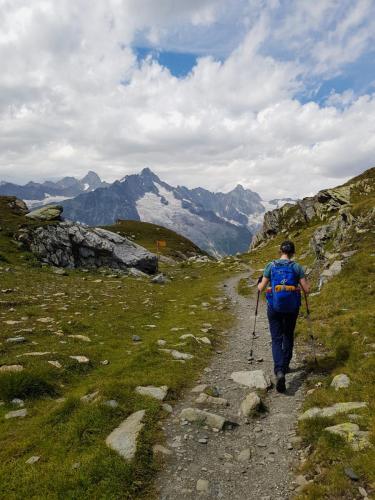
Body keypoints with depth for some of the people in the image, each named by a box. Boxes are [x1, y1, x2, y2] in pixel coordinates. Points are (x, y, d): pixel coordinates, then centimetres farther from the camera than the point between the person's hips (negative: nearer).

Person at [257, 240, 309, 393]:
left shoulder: (271, 266, -4)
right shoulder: (297, 267, -4)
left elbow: (261, 288, 0)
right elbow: (307, 289, -4)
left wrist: (259, 283, 22)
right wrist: (300, 285, 18)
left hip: (274, 306, -1)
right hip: (292, 307, 1)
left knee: (277, 339, 3)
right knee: (288, 336, 23)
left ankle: (279, 371, -17)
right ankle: (285, 366, 35)